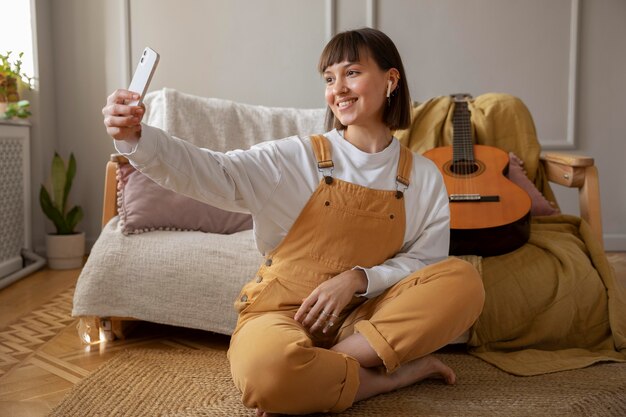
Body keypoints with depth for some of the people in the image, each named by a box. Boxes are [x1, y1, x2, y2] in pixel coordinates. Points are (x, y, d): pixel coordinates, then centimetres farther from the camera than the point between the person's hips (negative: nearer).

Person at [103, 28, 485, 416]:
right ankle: (394, 374, -15)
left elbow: (424, 262, 2)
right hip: (282, 311, -3)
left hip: (360, 316, 4)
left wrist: (358, 279, -16)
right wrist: (137, 138, -35)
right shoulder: (298, 157, -5)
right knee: (265, 366, -39)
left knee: (463, 279, -21)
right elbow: (217, 173, -17)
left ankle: (325, 367, -21)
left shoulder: (423, 177, 4)